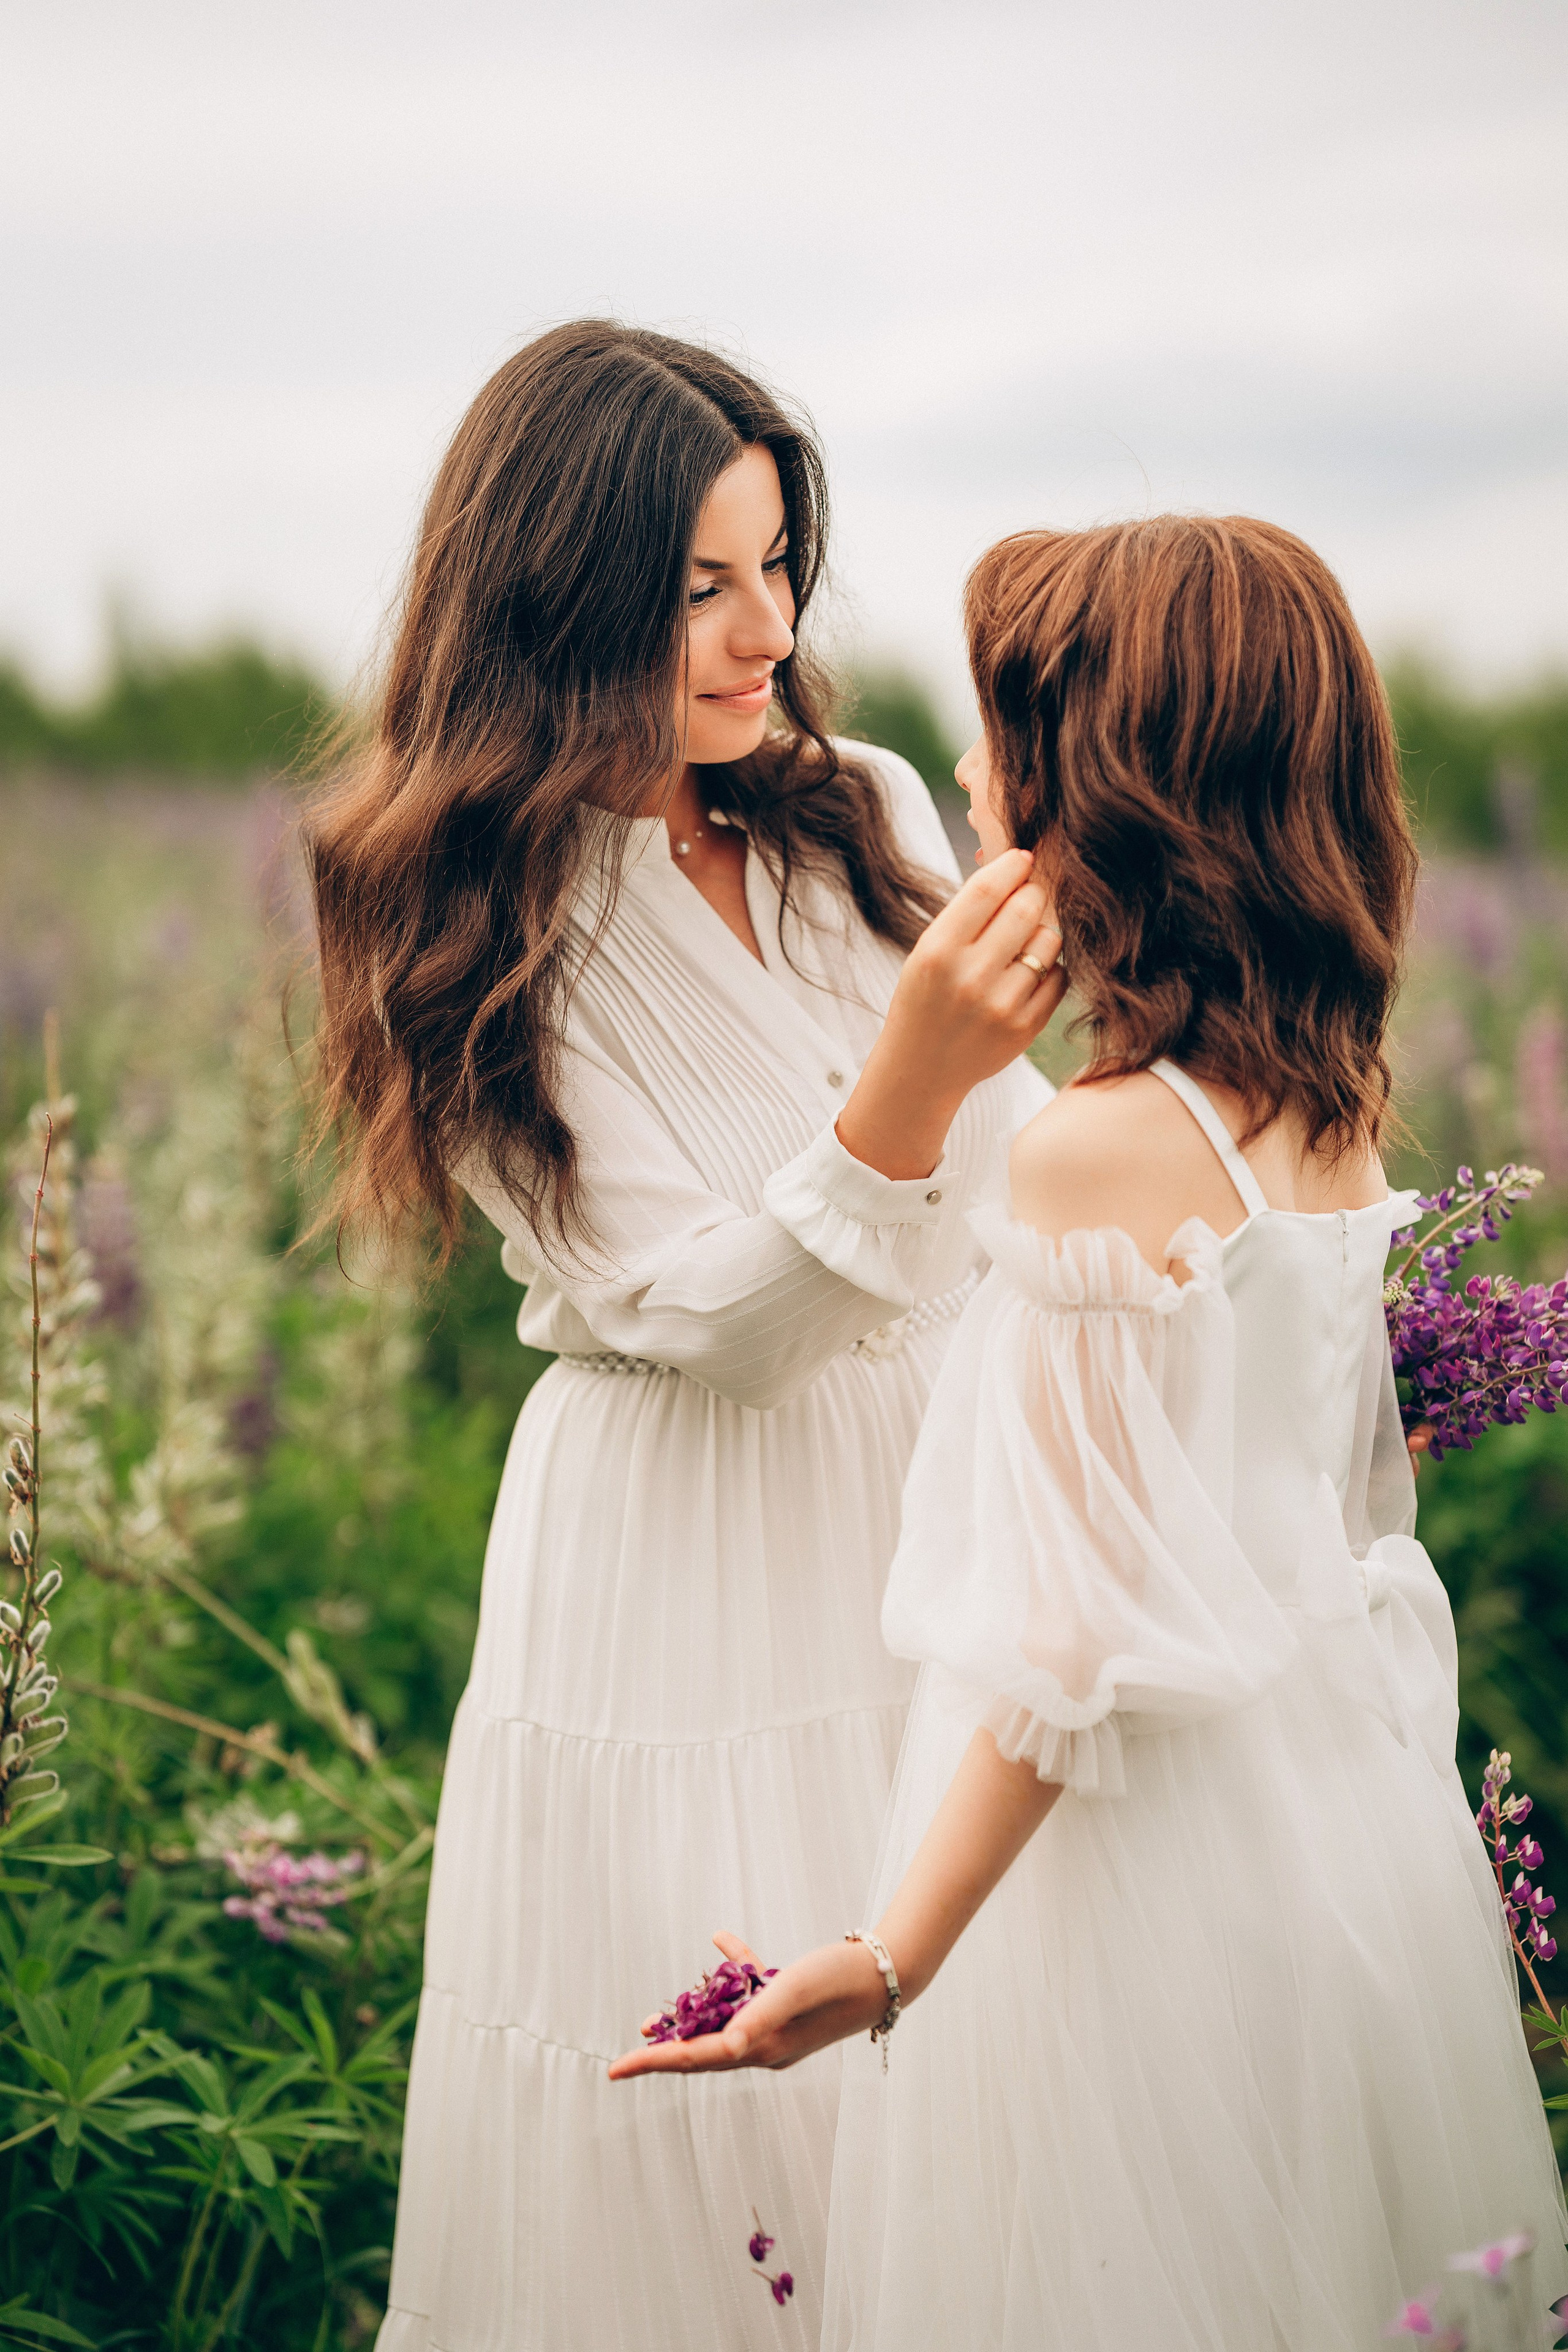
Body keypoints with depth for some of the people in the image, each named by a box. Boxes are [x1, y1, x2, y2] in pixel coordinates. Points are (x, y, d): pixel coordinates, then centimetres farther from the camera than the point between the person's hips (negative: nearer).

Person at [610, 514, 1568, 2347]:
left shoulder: (1099, 1152, -23)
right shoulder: (1336, 1113, 1)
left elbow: (1087, 1634, -23)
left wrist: (890, 1961, -22)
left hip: (1149, 1843, -8)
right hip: (1357, 1809, 8)